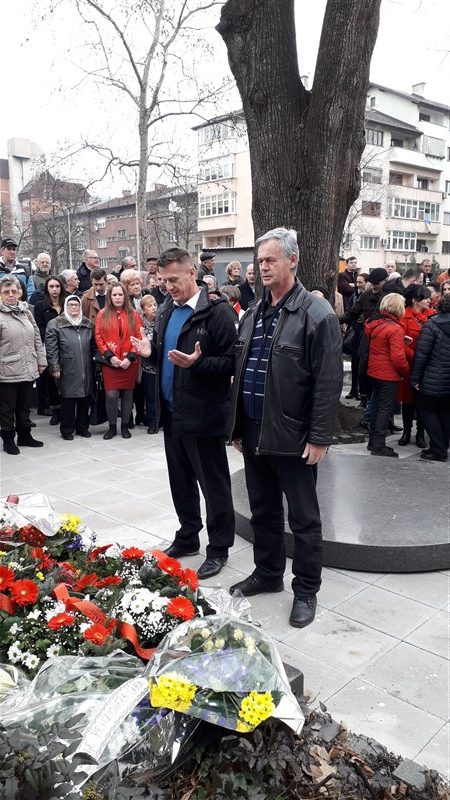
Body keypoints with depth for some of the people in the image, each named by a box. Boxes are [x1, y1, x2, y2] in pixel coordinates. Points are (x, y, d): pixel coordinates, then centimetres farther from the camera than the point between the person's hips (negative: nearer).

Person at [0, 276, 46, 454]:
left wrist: (41, 360, 11)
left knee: (25, 406, 17)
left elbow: (37, 338, 14)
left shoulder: (26, 312, 10)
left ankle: (24, 436, 31)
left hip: (28, 370, 6)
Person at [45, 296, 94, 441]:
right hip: (67, 372, -4)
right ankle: (67, 430, 12)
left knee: (85, 399, 9)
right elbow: (51, 349, -5)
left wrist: (95, 363, 12)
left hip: (86, 371, 4)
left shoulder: (88, 324, 13)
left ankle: (82, 427, 22)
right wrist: (55, 367, -10)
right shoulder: (55, 324, -1)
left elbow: (93, 347, 17)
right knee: (68, 401, 0)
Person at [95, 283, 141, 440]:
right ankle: (112, 427, 8)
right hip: (110, 362, -1)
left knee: (127, 394, 6)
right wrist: (110, 356, -11)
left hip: (130, 362, 1)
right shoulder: (102, 315, 4)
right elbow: (99, 338, 1)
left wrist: (130, 357, -11)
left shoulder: (134, 315, 4)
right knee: (111, 395, -6)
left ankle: (125, 426, 18)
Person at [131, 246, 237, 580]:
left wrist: (197, 363, -28)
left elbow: (232, 362, -15)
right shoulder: (167, 310, 11)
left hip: (203, 415, -7)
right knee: (181, 481, 18)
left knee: (213, 484, 6)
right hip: (172, 412, 8)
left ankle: (219, 548, 21)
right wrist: (150, 350, 1)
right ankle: (187, 537, 35)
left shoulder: (217, 311, -13)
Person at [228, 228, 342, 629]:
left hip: (292, 436, -7)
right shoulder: (253, 314, 11)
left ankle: (306, 590, 23)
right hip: (254, 432, 7)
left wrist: (319, 438, -16)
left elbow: (329, 381, -14)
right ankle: (267, 573, 37)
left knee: (303, 518, 8)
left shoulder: (316, 314, -11)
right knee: (263, 511, 19)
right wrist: (238, 427, 13)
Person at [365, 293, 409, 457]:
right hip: (389, 375, -8)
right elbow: (398, 358, -21)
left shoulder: (375, 324, 5)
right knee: (385, 408, 0)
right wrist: (406, 372, -4)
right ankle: (379, 446, 4)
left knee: (377, 405, 17)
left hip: (374, 372, 8)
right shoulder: (395, 329, -18)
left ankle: (373, 441, 25)